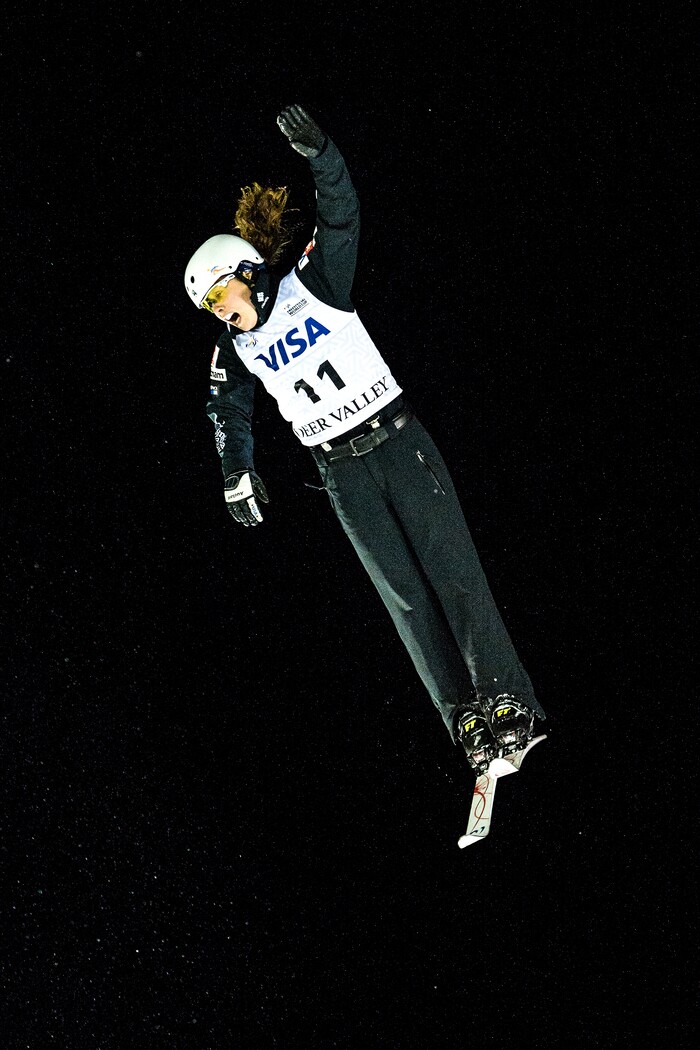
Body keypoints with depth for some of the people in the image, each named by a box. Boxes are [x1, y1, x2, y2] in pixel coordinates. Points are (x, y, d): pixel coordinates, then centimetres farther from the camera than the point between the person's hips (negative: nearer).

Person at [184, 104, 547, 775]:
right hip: (342, 473, 3)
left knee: (450, 567, -10)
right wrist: (238, 475, 11)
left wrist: (317, 153, -32)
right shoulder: (236, 350, 8)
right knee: (403, 594, -3)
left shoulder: (313, 285, -3)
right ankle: (464, 717, -3)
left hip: (397, 438, -3)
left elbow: (341, 217, -16)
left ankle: (506, 700, -12)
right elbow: (230, 415, 22)